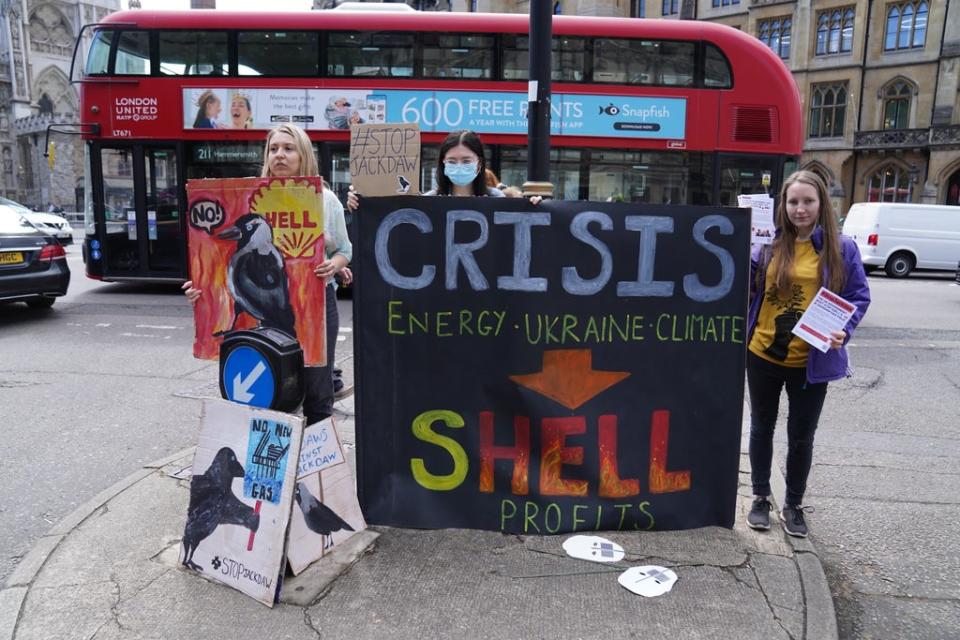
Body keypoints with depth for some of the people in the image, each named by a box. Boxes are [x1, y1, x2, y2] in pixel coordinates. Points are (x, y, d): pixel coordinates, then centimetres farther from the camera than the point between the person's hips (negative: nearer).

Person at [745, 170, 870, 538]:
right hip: (763, 355, 2)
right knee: (762, 428, 14)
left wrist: (844, 330, -16)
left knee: (801, 436, 10)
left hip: (811, 362, -1)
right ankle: (761, 498, 31)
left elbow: (859, 297, 1)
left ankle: (794, 505, 29)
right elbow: (745, 288, 5)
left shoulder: (841, 249, -3)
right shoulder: (769, 245, 0)